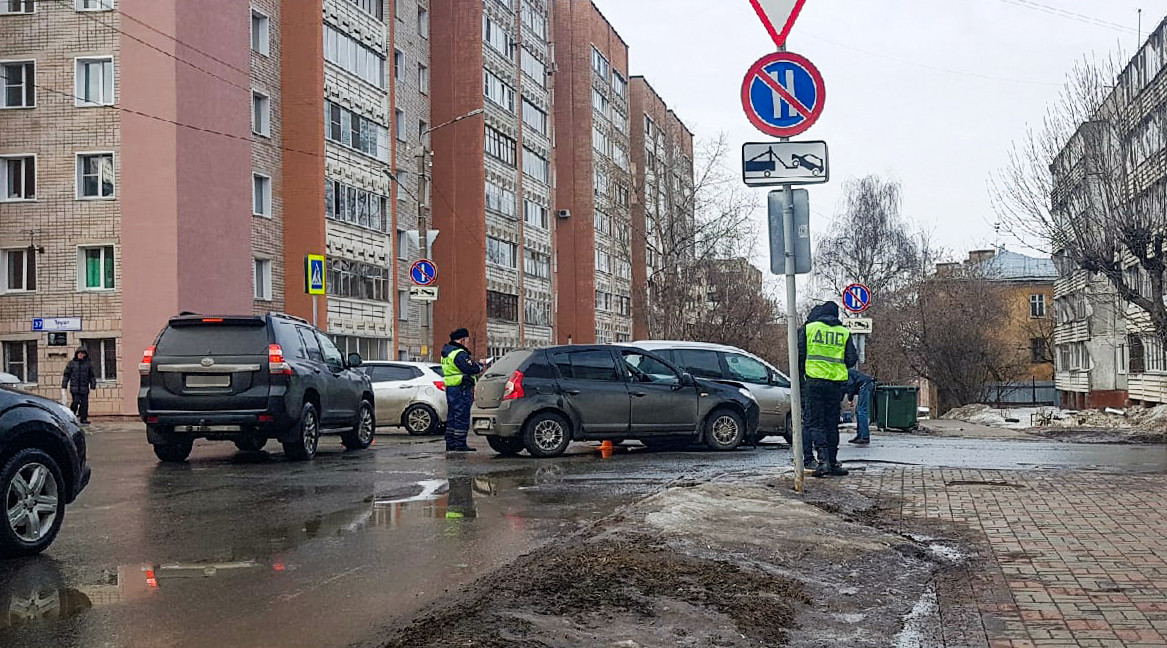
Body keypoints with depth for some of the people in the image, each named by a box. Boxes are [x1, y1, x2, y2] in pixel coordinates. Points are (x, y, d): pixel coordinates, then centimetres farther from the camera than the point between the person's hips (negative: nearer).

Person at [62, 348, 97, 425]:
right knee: (76, 401, -11)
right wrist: (64, 385, 5)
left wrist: (93, 385, 6)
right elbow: (67, 374, 8)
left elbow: (92, 375, 12)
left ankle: (83, 419, 6)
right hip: (74, 387, -2)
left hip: (84, 387, 2)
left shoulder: (88, 364, 9)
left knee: (84, 403, 0)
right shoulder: (71, 363, 6)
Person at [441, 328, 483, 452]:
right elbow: (471, 369, -23)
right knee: (462, 416, -6)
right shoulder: (460, 354, -17)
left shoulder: (446, 352, 17)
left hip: (450, 387, 10)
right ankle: (460, 445, -6)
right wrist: (480, 365, -5)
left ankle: (450, 443, 17)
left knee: (452, 416, 14)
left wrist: (470, 361, 6)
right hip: (461, 389, -10)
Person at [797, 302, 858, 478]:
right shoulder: (844, 332, 7)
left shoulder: (809, 328, 3)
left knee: (815, 422, 0)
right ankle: (832, 462, 10)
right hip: (836, 383, 2)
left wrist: (799, 376, 14)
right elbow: (851, 360, 5)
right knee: (832, 423, 10)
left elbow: (799, 355, 2)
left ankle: (823, 459, -14)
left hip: (814, 380, -2)